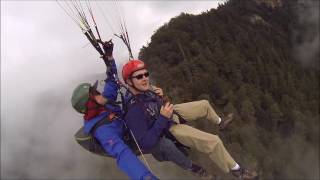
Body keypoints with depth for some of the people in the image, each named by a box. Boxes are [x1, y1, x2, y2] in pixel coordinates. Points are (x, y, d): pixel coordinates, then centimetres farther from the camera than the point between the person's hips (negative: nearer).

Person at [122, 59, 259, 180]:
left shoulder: (141, 89, -13)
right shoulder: (133, 110, -36)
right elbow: (145, 141, -34)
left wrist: (160, 96, -13)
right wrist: (163, 118, -37)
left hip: (171, 112, 8)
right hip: (169, 128, -8)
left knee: (204, 105, 18)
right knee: (213, 142, -16)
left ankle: (220, 122, 49)